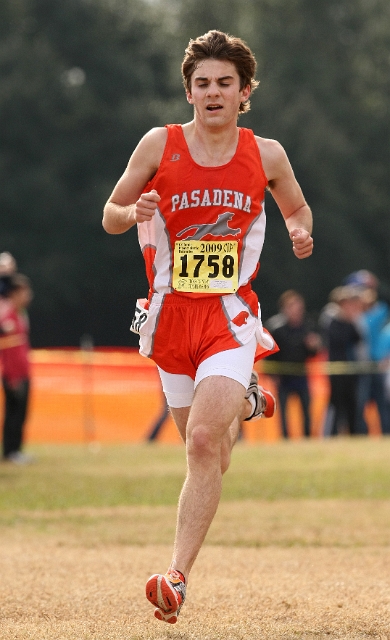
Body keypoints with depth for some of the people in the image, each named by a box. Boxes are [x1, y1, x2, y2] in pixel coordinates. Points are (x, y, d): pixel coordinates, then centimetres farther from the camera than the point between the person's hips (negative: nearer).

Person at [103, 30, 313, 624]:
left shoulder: (266, 154, 1)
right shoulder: (160, 145, -1)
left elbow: (297, 207, 20)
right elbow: (110, 216, 7)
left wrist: (301, 231, -3)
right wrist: (133, 212, -17)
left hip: (230, 317, -2)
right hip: (171, 316, 2)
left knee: (203, 442, -21)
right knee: (208, 456, 13)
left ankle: (178, 577, -20)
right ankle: (244, 404, 50)